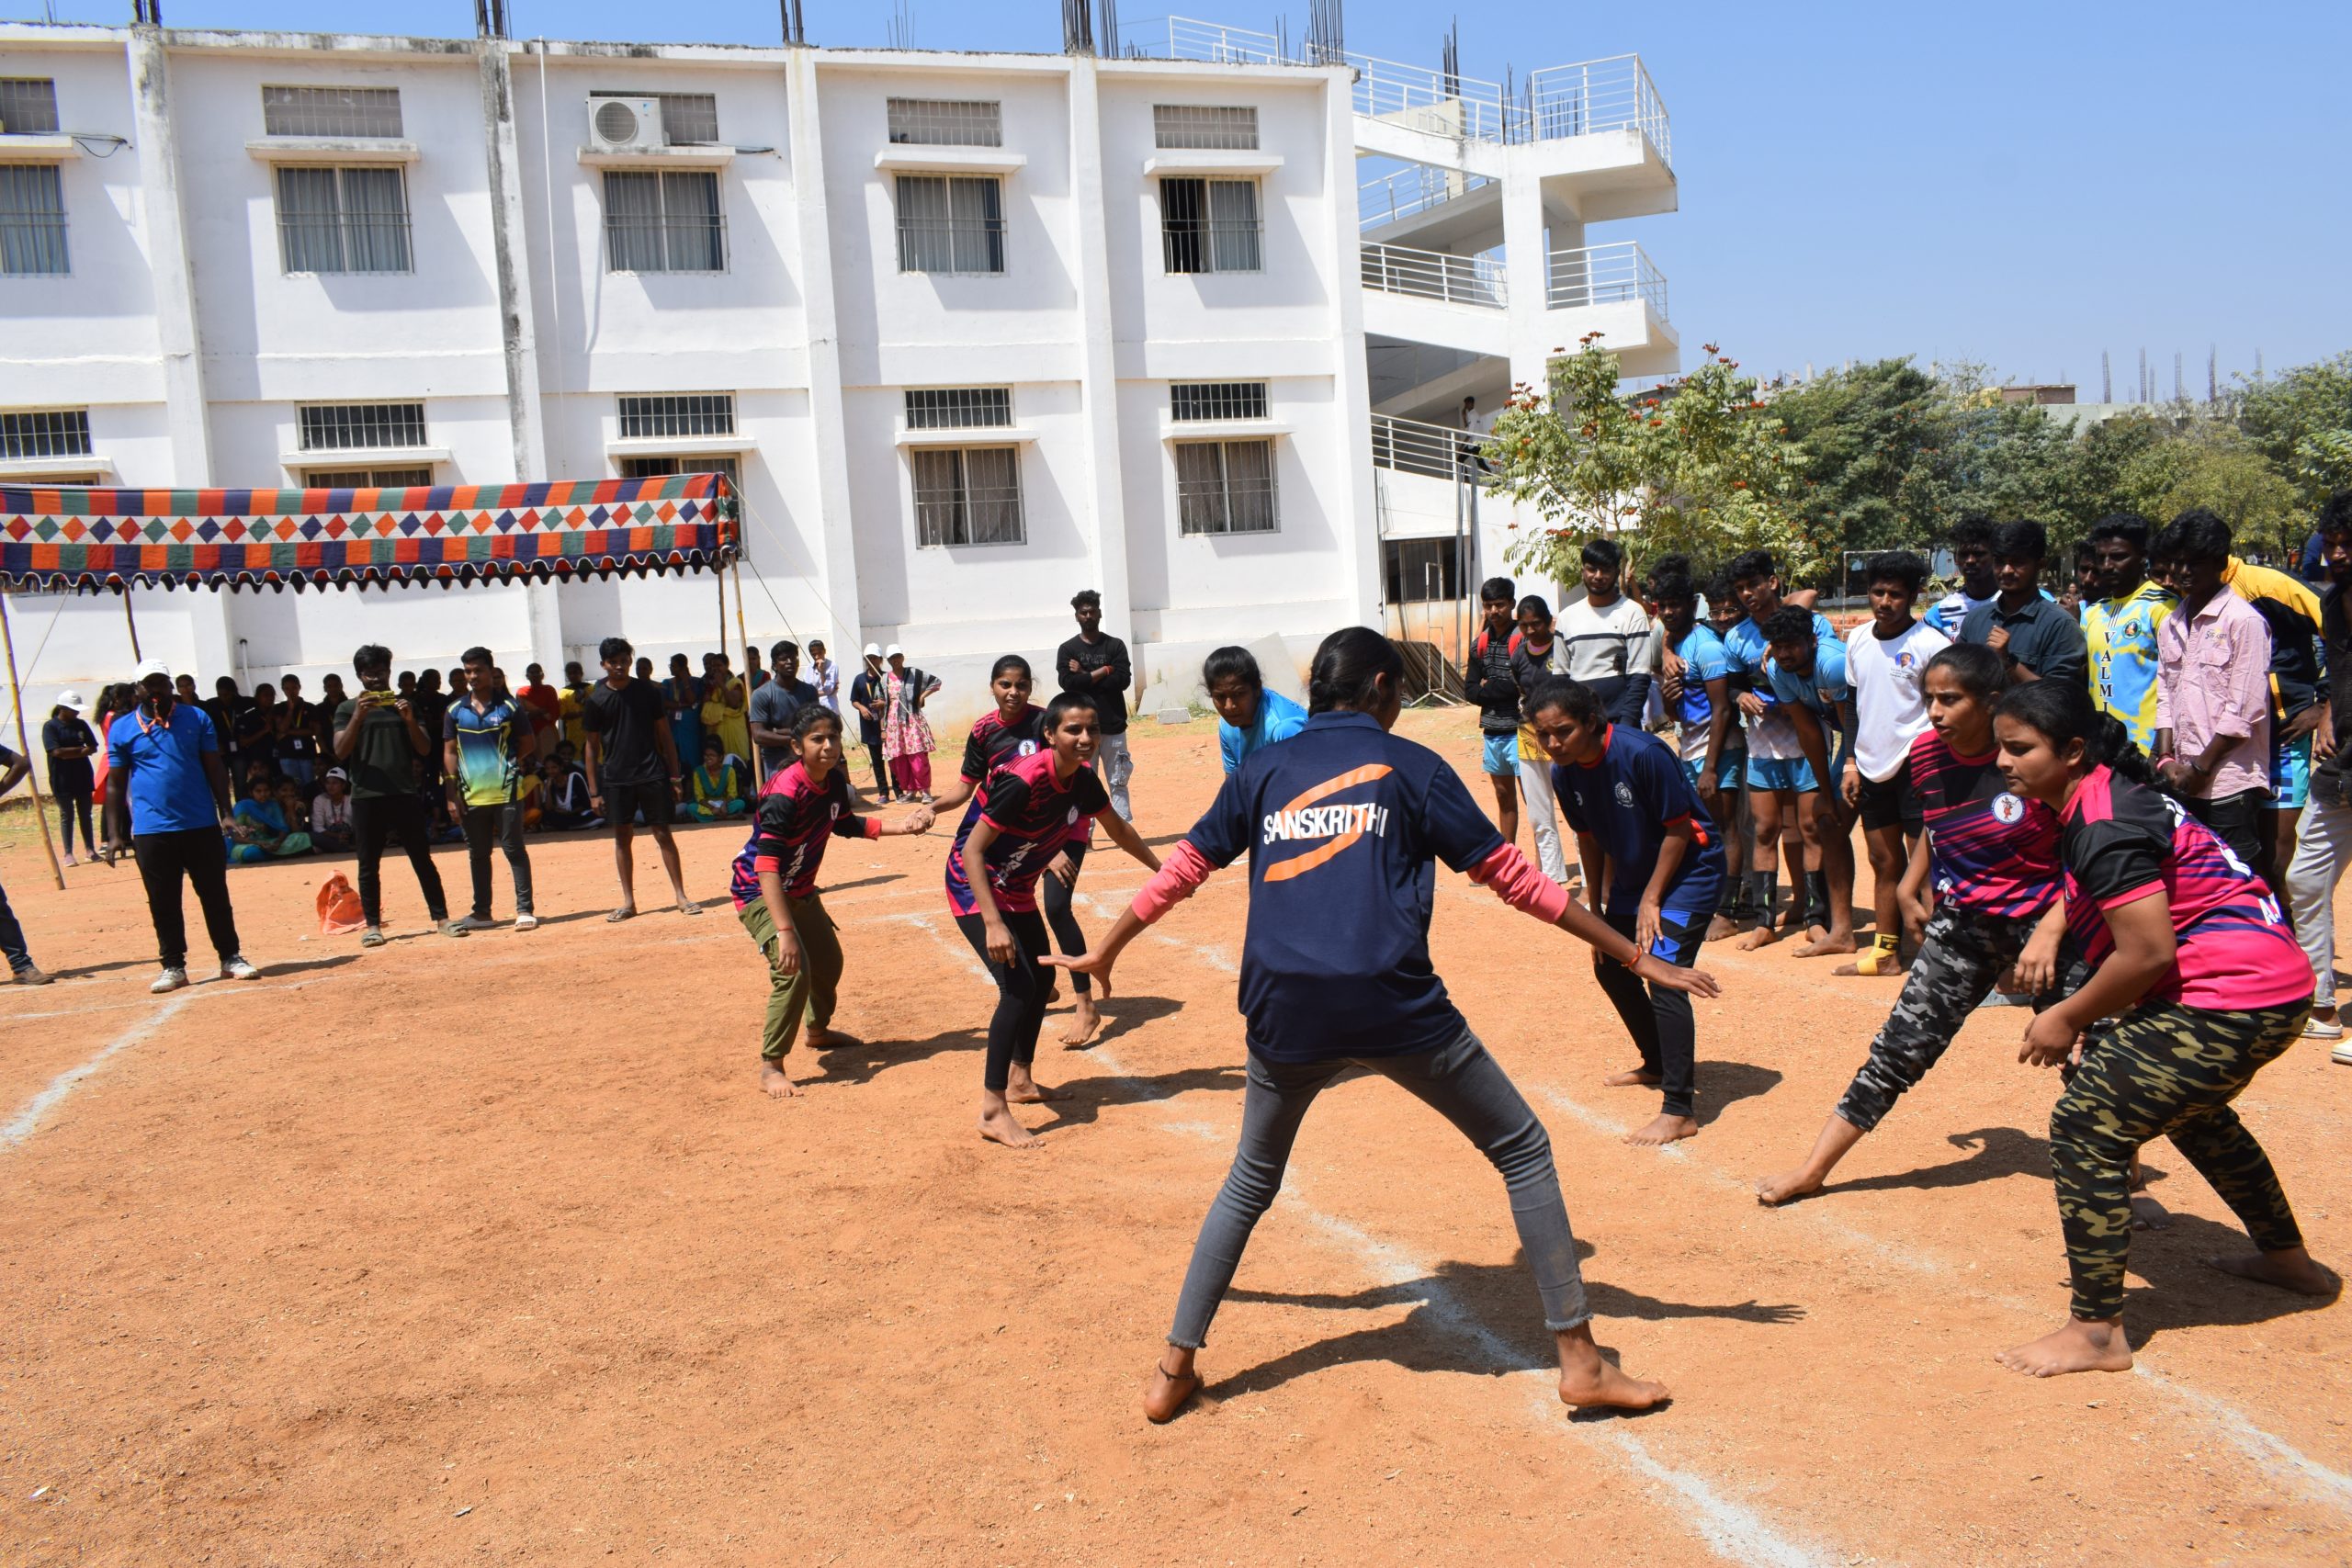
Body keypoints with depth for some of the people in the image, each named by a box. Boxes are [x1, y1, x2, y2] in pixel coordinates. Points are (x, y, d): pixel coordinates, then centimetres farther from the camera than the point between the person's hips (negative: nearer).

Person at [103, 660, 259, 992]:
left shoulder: (196, 718, 6)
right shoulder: (121, 729, 5)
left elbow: (215, 769, 7)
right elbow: (116, 783, 7)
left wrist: (225, 813, -2)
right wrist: (114, 834, 2)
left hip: (201, 825, 0)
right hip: (151, 830, 0)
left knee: (215, 894, 6)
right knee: (163, 901, 5)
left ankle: (231, 958, 15)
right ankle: (173, 966, 15)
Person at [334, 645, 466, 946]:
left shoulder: (405, 705, 12)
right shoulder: (348, 709, 7)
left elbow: (425, 749, 7)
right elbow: (340, 752, -5)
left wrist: (410, 720, -10)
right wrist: (359, 715, -15)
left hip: (406, 794, 1)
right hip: (367, 797, -1)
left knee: (423, 860, 2)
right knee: (369, 865, 4)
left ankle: (442, 918, 6)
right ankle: (372, 925, 11)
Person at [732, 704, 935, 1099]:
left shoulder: (834, 780, -8)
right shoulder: (784, 793, -32)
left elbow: (847, 824, 14)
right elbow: (767, 868, -37)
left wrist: (902, 826, 4)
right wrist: (784, 931, -43)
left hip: (801, 890, 8)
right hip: (760, 893, -8)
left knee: (828, 962, 20)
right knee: (793, 970, -23)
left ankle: (818, 1030, 48)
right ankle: (771, 1066, -10)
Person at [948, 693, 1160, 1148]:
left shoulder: (1084, 780, -7)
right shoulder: (1022, 783, -31)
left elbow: (1118, 829, 13)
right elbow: (972, 851, -30)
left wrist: (1160, 869, 22)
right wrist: (993, 924, -36)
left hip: (1016, 889, 9)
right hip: (973, 886, -9)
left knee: (1041, 979, 16)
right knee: (1018, 987, -18)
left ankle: (1020, 1080, 35)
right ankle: (992, 1111, -11)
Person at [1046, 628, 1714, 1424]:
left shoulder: (1262, 771, 16)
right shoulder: (1409, 766, 8)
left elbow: (1180, 871, 19)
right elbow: (1513, 879, 6)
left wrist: (1104, 954, 34)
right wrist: (1636, 957, 12)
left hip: (1285, 1009, 4)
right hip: (1393, 1002, -3)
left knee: (1250, 1182, 25)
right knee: (1523, 1150, 15)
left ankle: (1174, 1368, 25)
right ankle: (1580, 1360, 14)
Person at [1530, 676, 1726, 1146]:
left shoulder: (1642, 753, -29)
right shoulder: (1565, 772, -9)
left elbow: (1678, 829, -21)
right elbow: (1589, 838, 6)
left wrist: (1651, 900, -17)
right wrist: (1595, 907, 10)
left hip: (1688, 870, -8)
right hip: (1633, 874, 8)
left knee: (1663, 974, -20)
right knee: (1610, 965, 16)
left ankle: (1680, 1111, -16)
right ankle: (1659, 1065, 39)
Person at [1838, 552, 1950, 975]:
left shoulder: (1931, 643, -9)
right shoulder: (1858, 642, 9)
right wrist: (1852, 763, 13)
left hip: (1916, 766, -6)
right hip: (1872, 766, 6)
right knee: (1884, 863, 12)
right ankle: (1885, 952, 19)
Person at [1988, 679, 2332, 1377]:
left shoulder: (2102, 826, -20)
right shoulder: (2112, 793, 12)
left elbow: (2148, 953, -25)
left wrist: (2068, 1019, -12)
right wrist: (2088, 1015, 7)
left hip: (2226, 1003, -11)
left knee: (2084, 1126, -11)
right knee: (2190, 1109, 34)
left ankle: (2097, 1332, -5)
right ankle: (2288, 1259, 53)